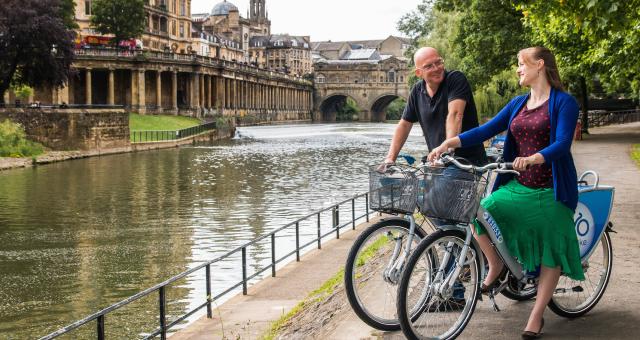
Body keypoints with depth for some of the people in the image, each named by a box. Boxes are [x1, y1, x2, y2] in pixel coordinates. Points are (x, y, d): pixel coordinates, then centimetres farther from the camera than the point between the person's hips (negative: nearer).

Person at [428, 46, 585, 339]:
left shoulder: (564, 102, -8)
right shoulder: (518, 103, 10)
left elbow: (562, 144, -21)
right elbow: (487, 129, 3)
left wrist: (533, 158, -39)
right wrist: (449, 142, -11)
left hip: (551, 191, -5)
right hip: (517, 185, 5)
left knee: (551, 253, 0)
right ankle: (495, 266, 11)